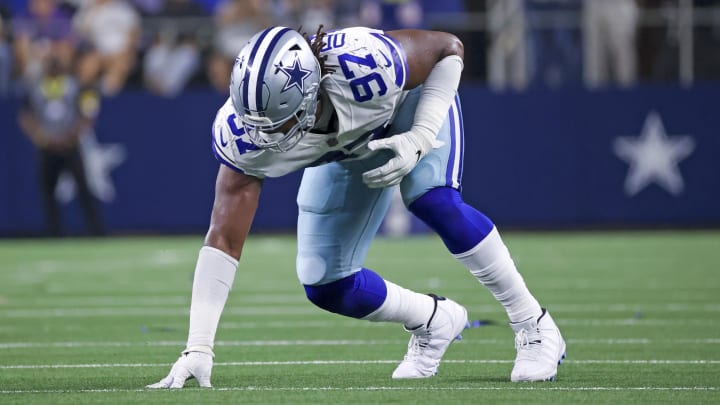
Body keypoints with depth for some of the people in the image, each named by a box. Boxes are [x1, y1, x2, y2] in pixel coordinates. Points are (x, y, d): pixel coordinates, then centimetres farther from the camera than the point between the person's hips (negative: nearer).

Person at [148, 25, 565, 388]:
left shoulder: (363, 65, -45)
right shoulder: (243, 134, -35)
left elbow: (450, 48, -24)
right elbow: (223, 241, -30)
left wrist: (420, 139, -35)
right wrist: (198, 348, -35)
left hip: (413, 101, -3)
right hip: (347, 151, 3)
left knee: (433, 201, -31)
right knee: (325, 286, -4)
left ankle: (535, 328, -14)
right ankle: (433, 322, 24)